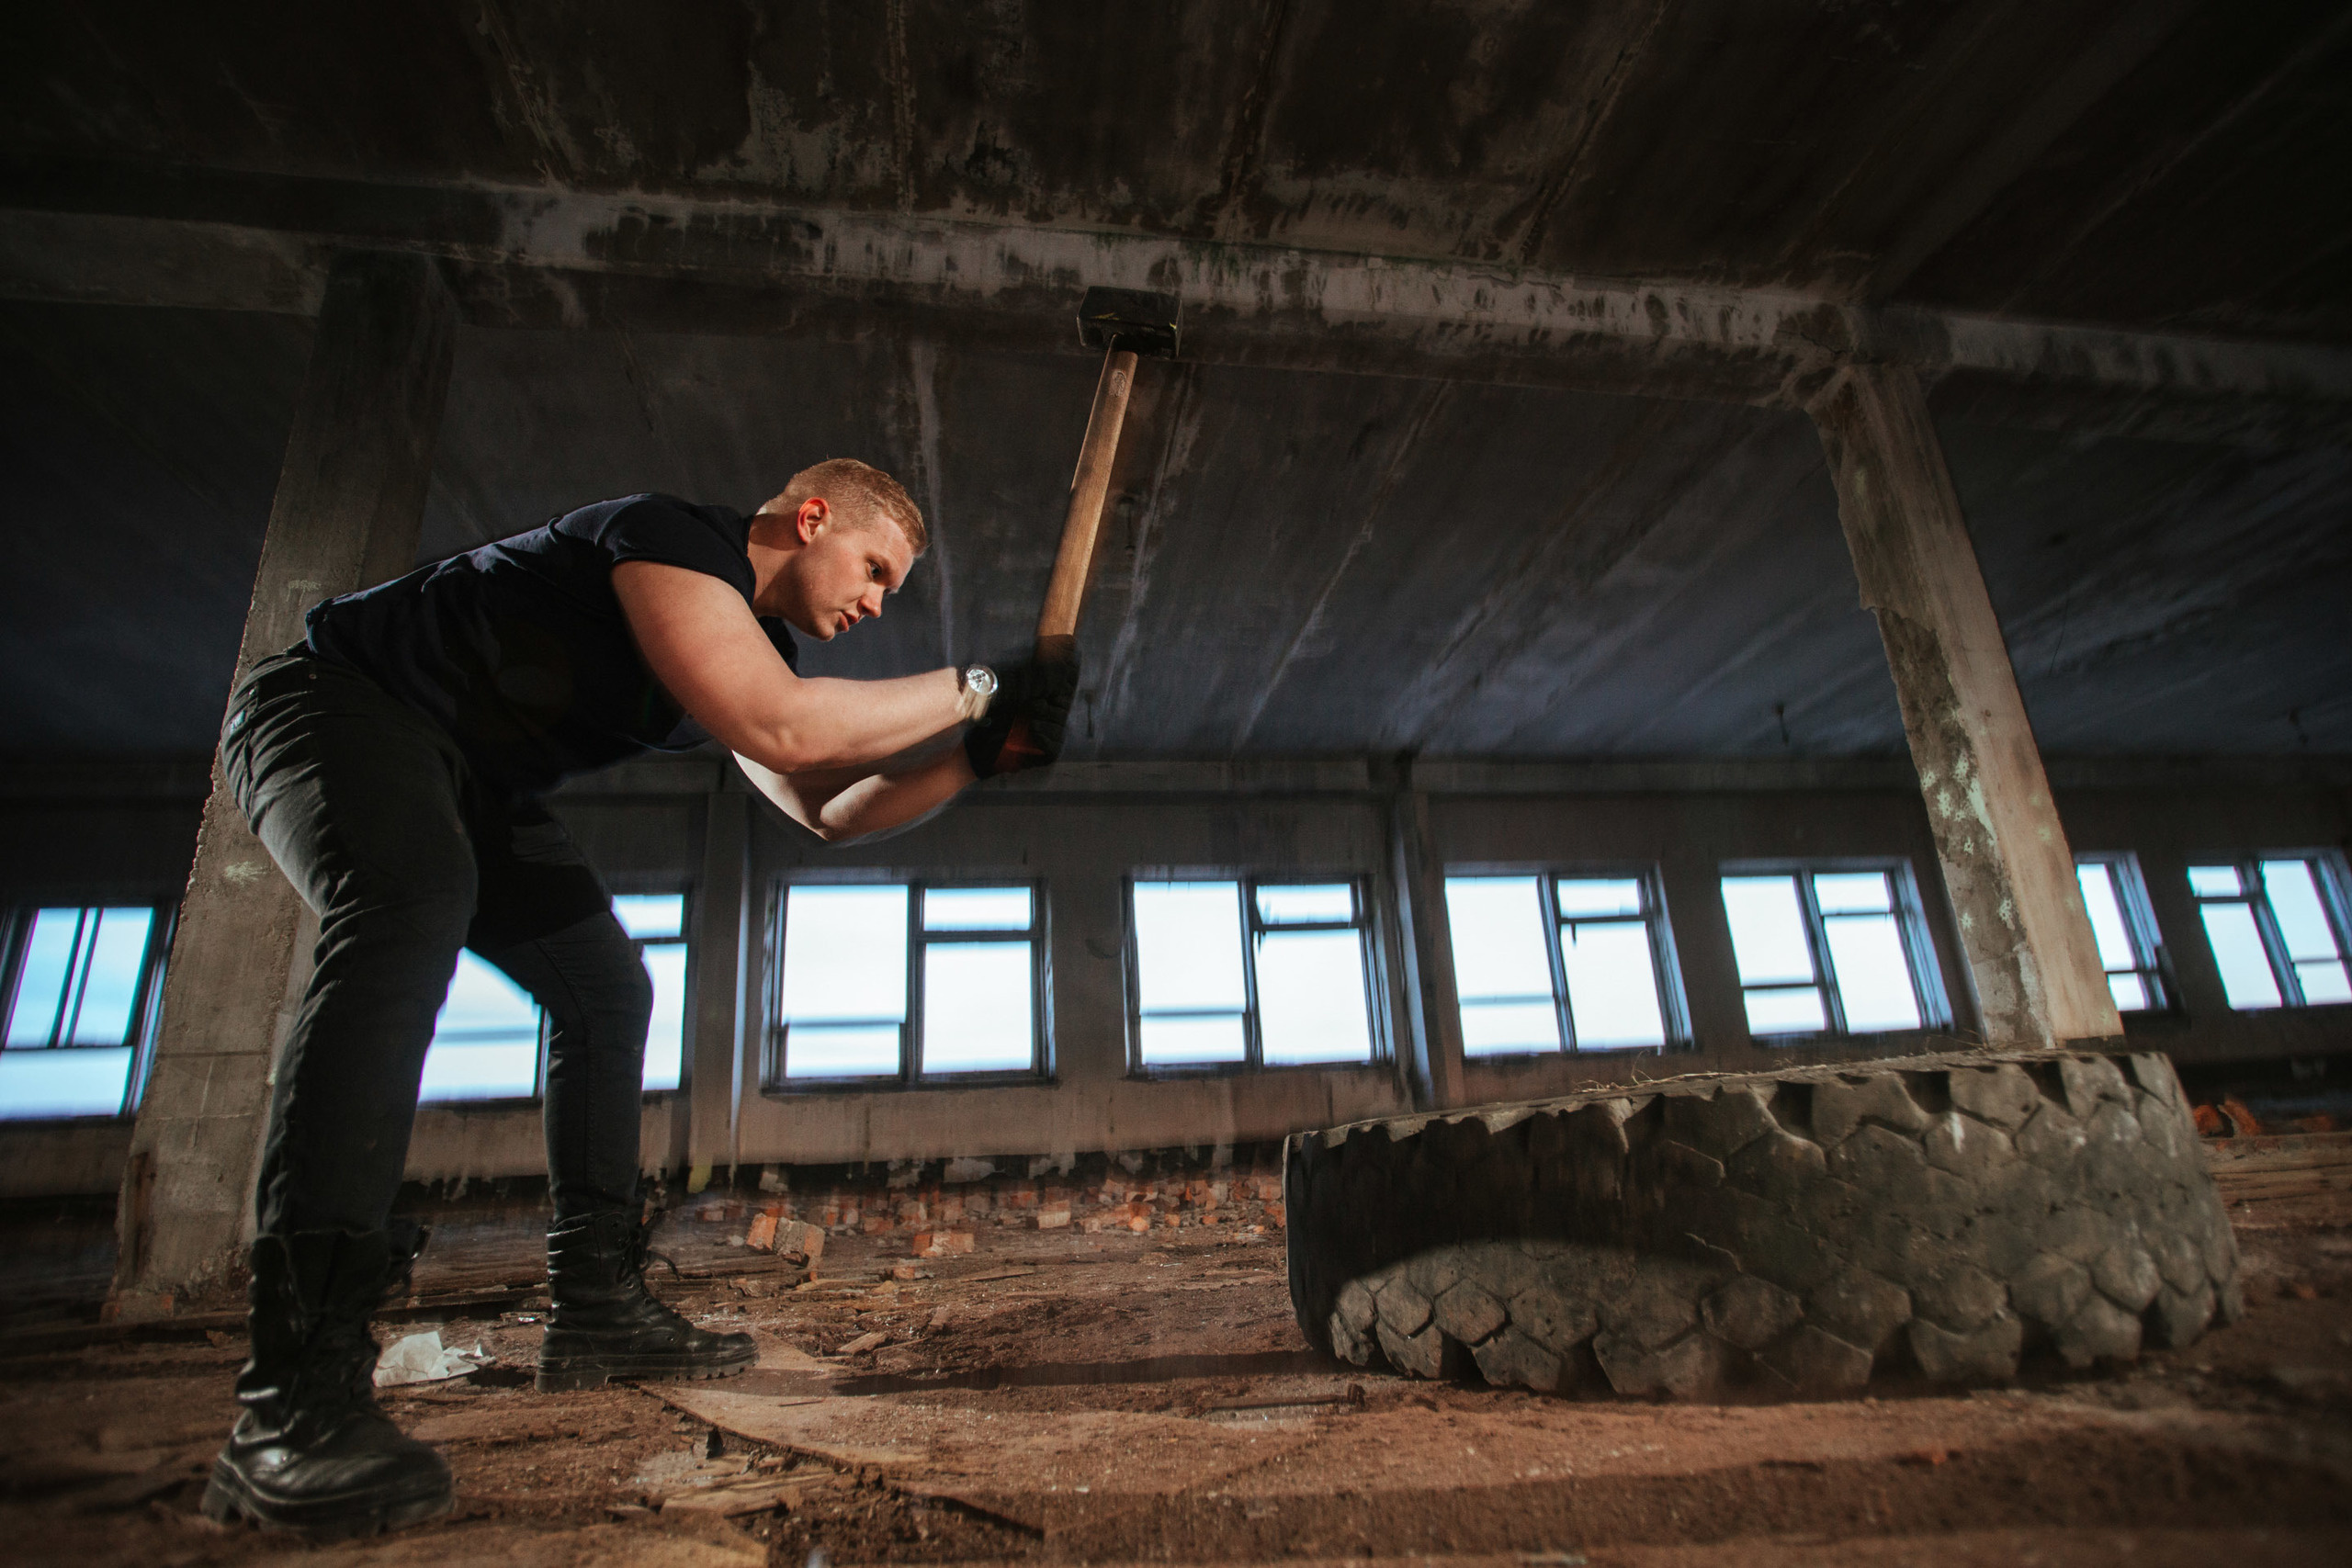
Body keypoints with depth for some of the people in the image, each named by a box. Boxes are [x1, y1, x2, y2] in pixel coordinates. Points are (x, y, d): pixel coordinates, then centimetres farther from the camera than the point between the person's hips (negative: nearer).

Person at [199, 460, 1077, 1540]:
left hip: (469, 783, 10)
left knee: (608, 991, 3)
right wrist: (972, 687, -28)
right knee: (408, 919, -36)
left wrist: (977, 757, -7)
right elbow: (776, 728, -37)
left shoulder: (754, 638, 5)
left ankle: (595, 1306, 6)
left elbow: (830, 810, 6)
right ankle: (293, 1399, -41)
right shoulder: (670, 536, -22)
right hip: (335, 703, -9)